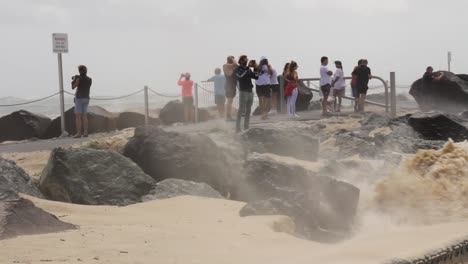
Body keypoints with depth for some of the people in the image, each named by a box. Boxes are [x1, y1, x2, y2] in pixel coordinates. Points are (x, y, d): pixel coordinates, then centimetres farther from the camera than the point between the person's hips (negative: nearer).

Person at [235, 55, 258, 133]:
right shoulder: (238, 69, -6)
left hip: (250, 91, 7)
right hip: (243, 91, -7)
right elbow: (241, 76, -27)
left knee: (248, 110, 8)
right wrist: (248, 67, -26)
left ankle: (246, 126, 14)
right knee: (241, 109, -10)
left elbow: (256, 77, 11)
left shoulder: (249, 69, 14)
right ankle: (237, 127, -10)